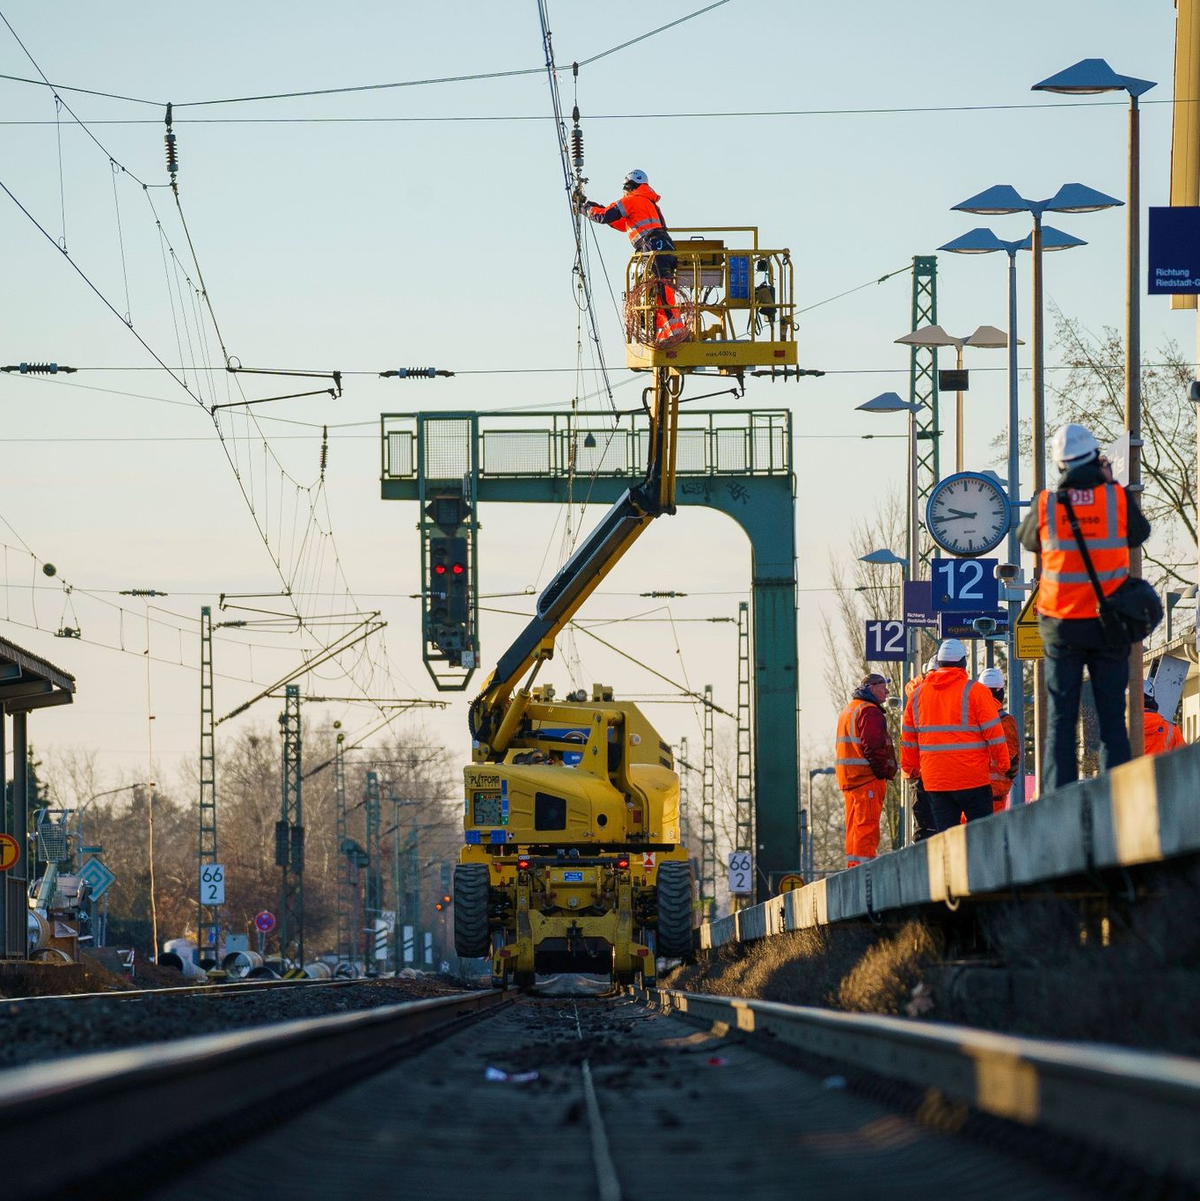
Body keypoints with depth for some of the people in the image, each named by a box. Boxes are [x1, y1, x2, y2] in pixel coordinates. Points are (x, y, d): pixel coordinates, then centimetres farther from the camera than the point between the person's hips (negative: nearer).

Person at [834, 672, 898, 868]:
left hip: (847, 778, 10)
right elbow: (873, 746, -20)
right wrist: (885, 772, -12)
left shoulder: (848, 710, 22)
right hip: (868, 778, -10)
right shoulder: (870, 712, -11)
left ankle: (853, 866, 16)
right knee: (867, 825, -11)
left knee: (854, 826, 13)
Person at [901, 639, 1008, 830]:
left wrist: (910, 767, 24)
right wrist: (1001, 763, 5)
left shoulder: (918, 693, 9)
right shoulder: (975, 691, -6)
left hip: (934, 779, 4)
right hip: (973, 778, -4)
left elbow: (908, 737, 15)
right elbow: (993, 732, -6)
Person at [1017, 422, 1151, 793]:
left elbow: (1027, 539, 14)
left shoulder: (1046, 503, -5)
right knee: (1112, 717, 4)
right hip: (1108, 623, 0)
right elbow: (1139, 534, 13)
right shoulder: (1118, 498, -6)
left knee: (1060, 719, 4)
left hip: (1061, 624, 0)